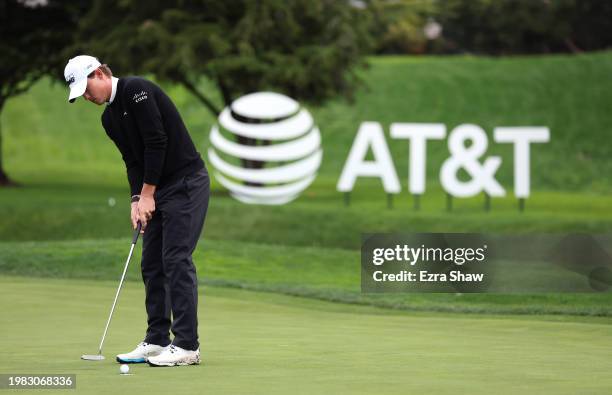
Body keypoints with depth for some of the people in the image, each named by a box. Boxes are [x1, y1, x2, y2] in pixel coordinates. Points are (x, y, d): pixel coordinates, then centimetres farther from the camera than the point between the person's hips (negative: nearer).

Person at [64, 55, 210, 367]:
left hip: (186, 183, -9)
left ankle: (187, 345, -10)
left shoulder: (136, 90, -15)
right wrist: (137, 200, -3)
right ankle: (157, 341, 12)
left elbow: (157, 142, -20)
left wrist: (148, 194, -15)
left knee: (176, 260, -12)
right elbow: (133, 161, 13)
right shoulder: (109, 118, 13)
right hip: (159, 189, 9)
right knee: (152, 264, 7)